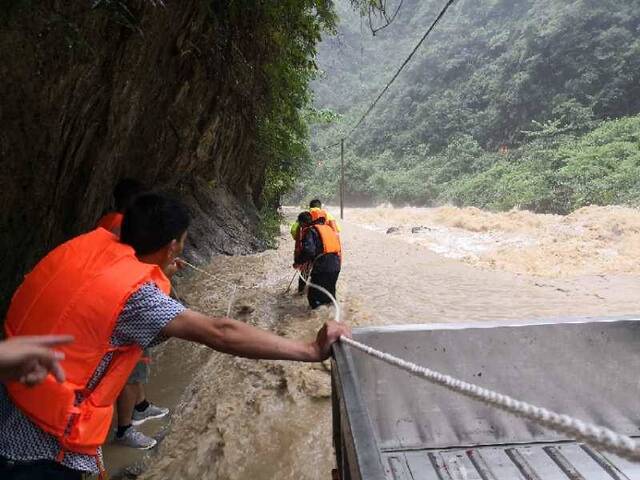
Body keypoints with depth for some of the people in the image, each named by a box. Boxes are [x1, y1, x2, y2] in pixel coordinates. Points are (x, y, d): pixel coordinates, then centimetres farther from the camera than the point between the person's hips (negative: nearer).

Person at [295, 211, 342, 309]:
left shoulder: (310, 231, -5)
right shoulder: (328, 228, 20)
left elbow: (309, 250, -21)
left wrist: (298, 261, -9)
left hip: (322, 267, -8)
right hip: (336, 265, 8)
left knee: (314, 297, 4)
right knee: (330, 293, 24)